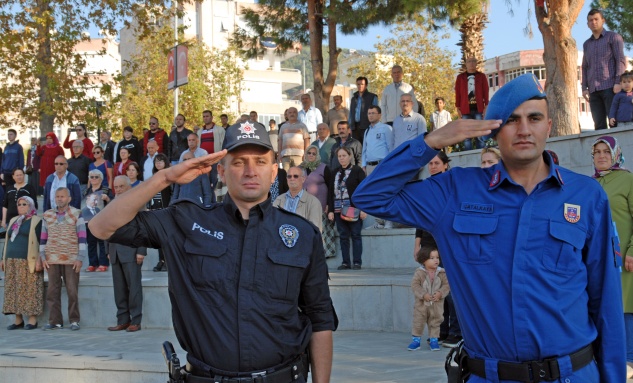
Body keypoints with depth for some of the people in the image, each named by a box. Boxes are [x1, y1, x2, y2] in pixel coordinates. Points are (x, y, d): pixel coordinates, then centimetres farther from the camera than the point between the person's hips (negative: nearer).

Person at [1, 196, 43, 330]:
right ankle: (18, 320, 7)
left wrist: (39, 260, -15)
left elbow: (41, 241, -6)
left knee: (30, 291, -8)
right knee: (13, 291, 3)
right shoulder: (13, 221, 20)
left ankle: (33, 320, -5)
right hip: (12, 262, 7)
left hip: (28, 262, -7)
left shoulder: (36, 221, 0)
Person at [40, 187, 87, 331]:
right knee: (52, 291, 2)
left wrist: (80, 258, -8)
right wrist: (43, 257, 6)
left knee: (72, 291, -1)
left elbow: (82, 237, -2)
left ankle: (74, 320, 8)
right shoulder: (47, 215, 11)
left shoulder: (76, 214, 1)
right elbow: (43, 238, 13)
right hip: (52, 260, 3)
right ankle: (55, 321, 8)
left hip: (71, 260, -3)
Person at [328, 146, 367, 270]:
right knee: (343, 236, 5)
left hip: (354, 209, -4)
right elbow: (330, 192, 13)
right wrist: (330, 210, 5)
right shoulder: (335, 173, 13)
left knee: (356, 235, -1)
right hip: (338, 210, 4)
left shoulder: (357, 171, 0)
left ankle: (357, 262, 3)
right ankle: (346, 262, 9)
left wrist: (364, 209, -11)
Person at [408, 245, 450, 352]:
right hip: (421, 303, -1)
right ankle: (415, 340, 17)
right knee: (418, 322, 5)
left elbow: (446, 285, -4)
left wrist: (440, 293, -21)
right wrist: (423, 295, -22)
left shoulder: (441, 273, -4)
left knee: (435, 323, 10)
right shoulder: (419, 272, -9)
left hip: (437, 304, 2)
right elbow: (414, 285, -13)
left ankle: (433, 340, 23)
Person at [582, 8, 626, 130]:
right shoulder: (586, 44, 22)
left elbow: (621, 60, -1)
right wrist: (584, 87, 9)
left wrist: (618, 82, -13)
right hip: (594, 90, 5)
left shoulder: (613, 37, 7)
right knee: (599, 125, -1)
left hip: (610, 87, -5)